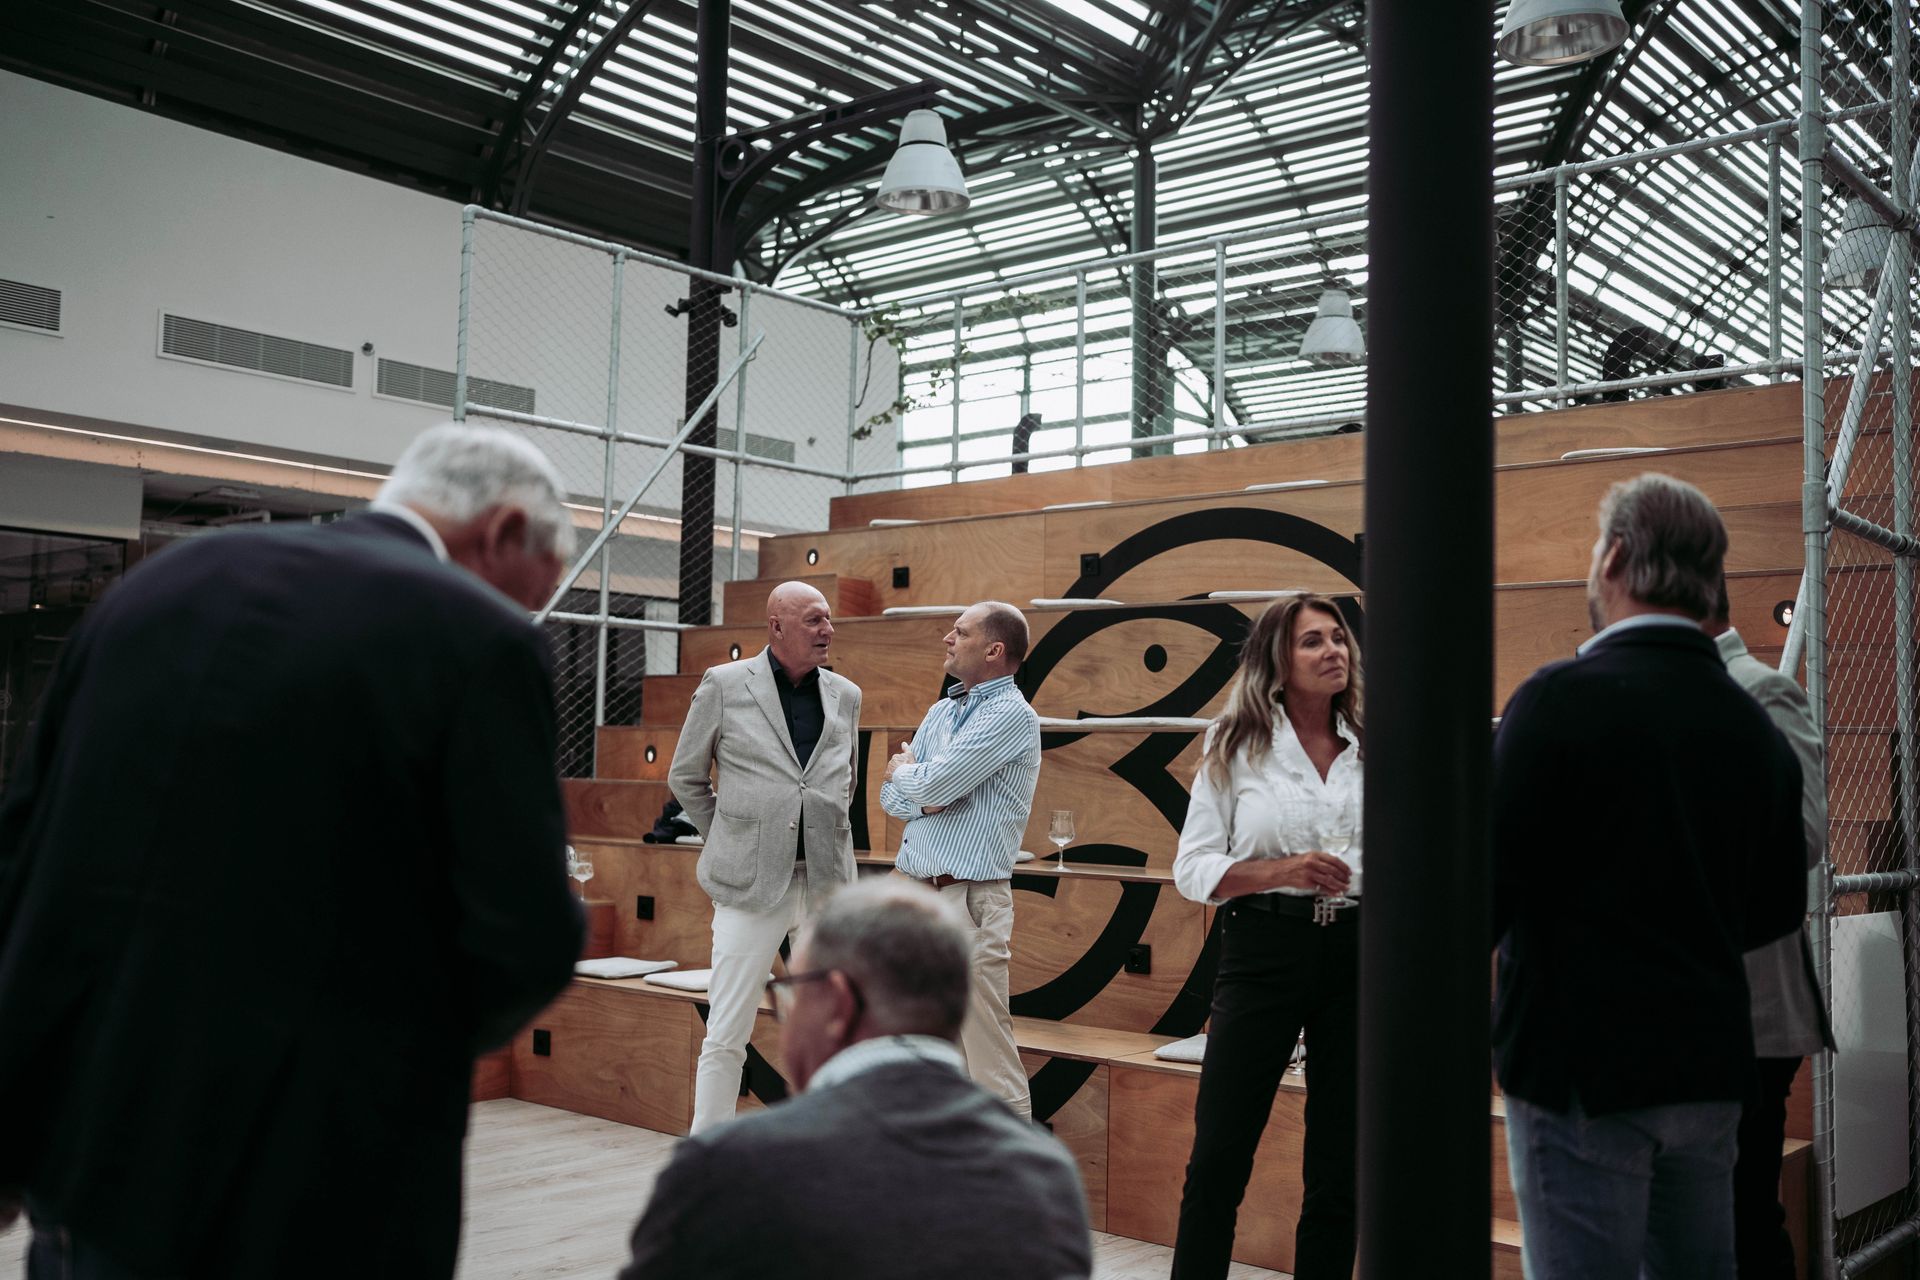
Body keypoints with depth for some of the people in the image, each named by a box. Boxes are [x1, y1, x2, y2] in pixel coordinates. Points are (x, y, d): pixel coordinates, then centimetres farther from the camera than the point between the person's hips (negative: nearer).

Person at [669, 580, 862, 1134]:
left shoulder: (845, 695, 10)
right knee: (726, 1036, -1)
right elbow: (685, 777, 9)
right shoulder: (724, 684, 0)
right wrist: (734, 841, 10)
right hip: (751, 882, -3)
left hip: (827, 882, 3)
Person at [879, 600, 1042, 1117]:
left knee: (987, 1055, -6)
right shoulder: (940, 711, 16)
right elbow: (891, 797, 13)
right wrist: (925, 796, -8)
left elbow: (932, 785, -18)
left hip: (966, 899, -8)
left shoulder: (1011, 714, -10)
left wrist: (904, 770, 4)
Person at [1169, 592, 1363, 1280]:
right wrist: (1283, 870, -16)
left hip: (1358, 953, 3)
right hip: (1264, 947, -2)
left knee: (1340, 1163, 10)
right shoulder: (1236, 748, 1)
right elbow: (1193, 868, -4)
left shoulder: (1373, 751, 8)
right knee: (1220, 1153, 1)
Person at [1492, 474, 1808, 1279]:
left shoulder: (1561, 698, -15)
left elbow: (1490, 884, -17)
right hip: (1709, 1064, 7)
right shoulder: (1754, 724, 6)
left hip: (1581, 1064, -7)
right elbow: (1779, 906, 14)